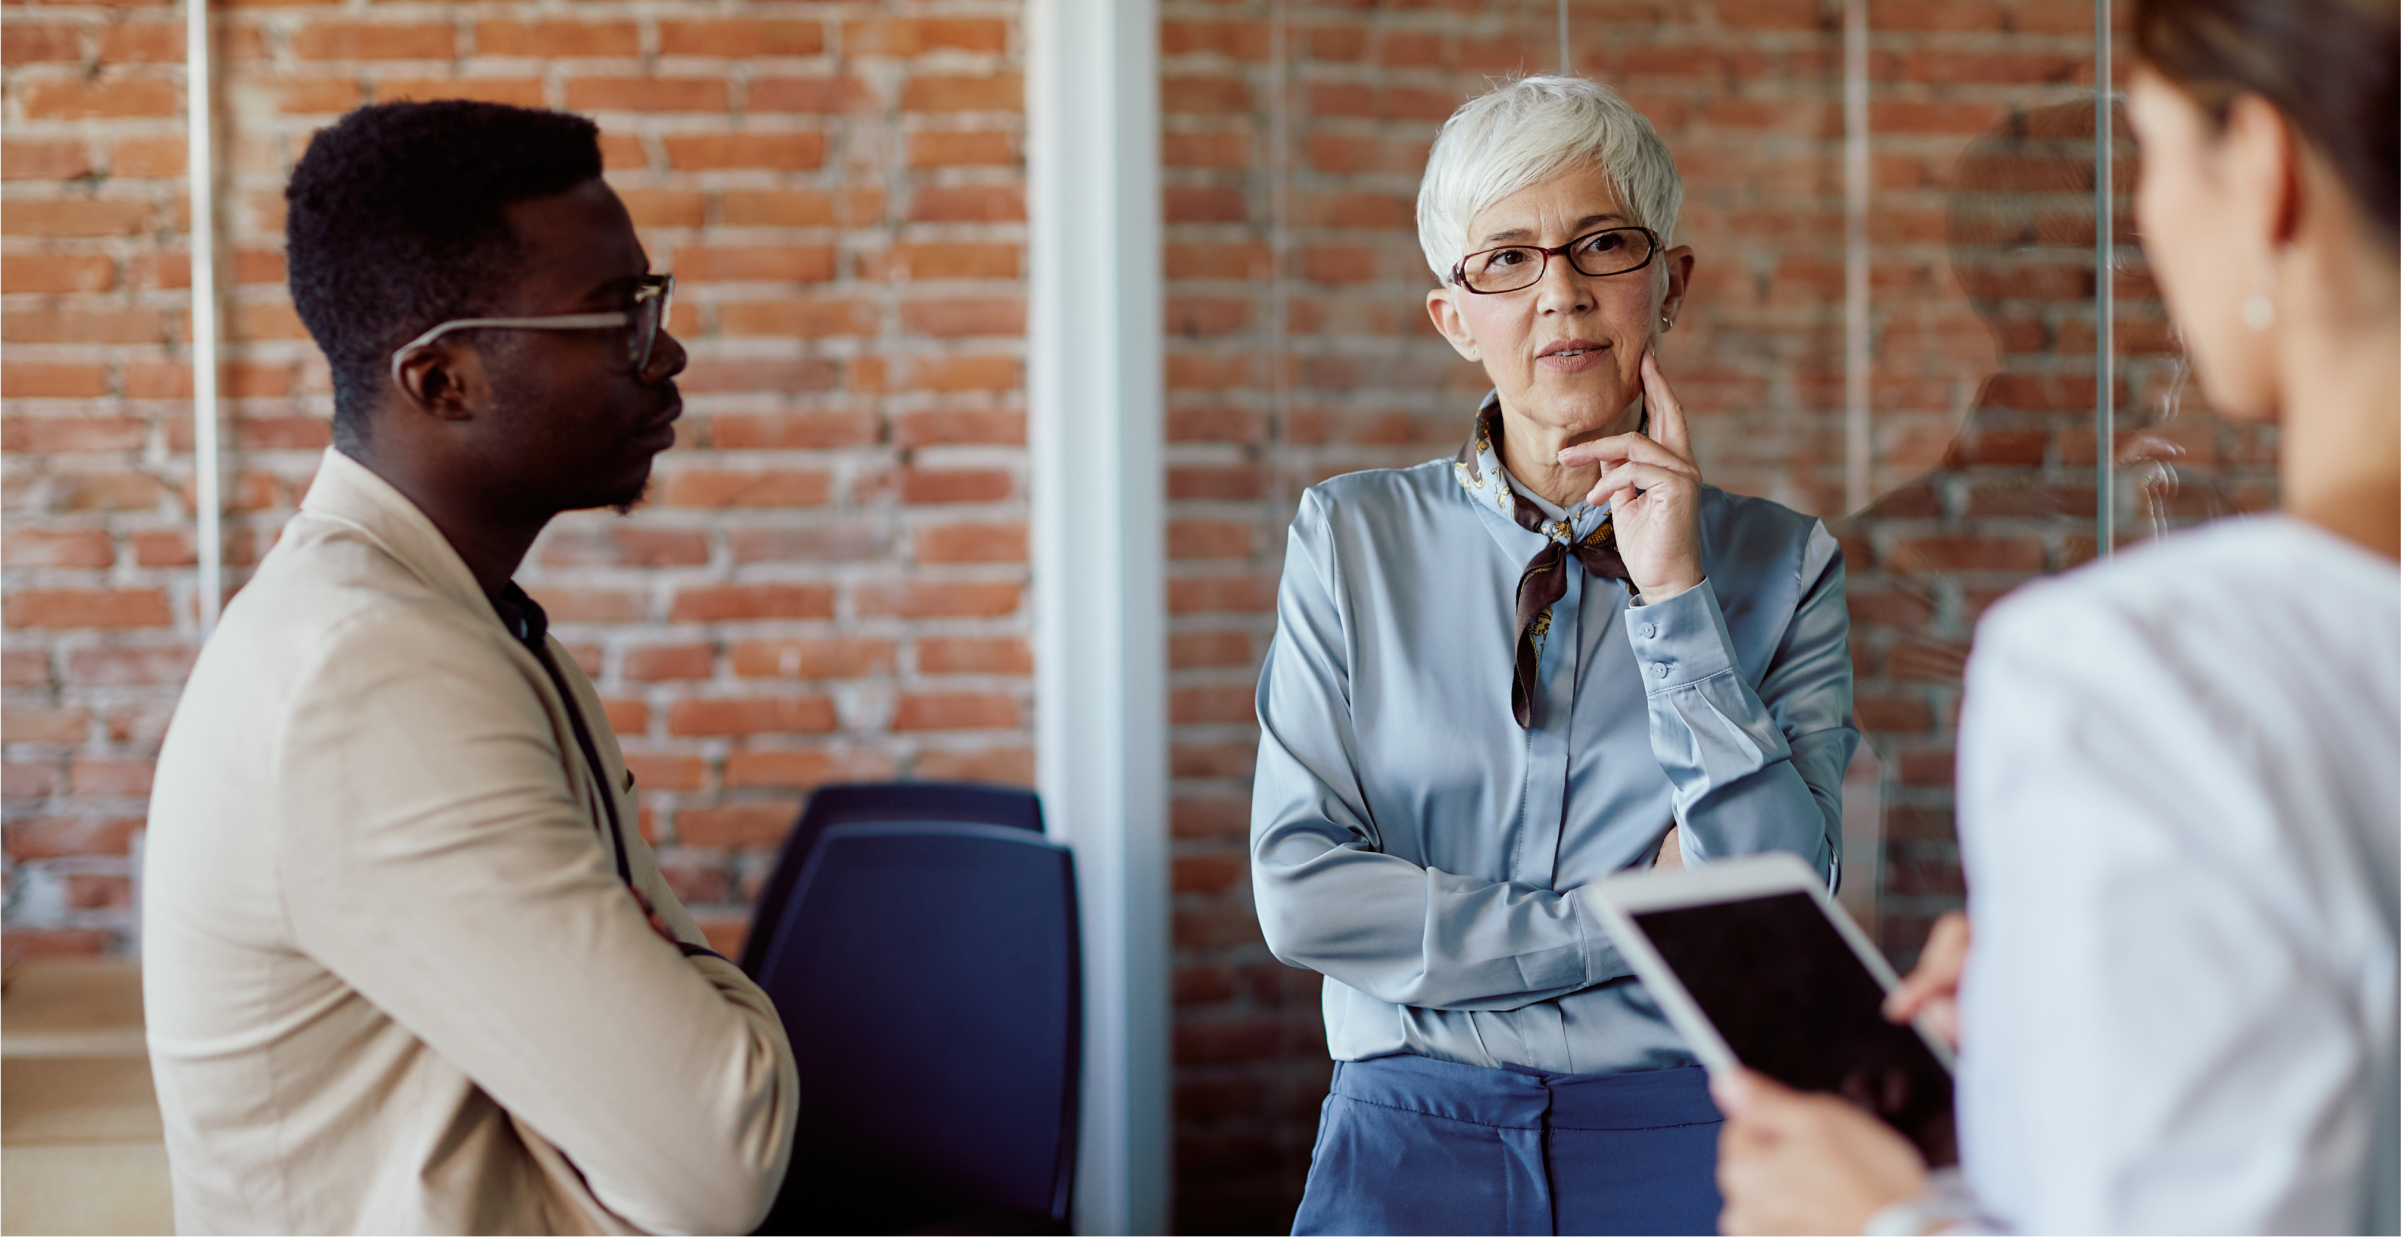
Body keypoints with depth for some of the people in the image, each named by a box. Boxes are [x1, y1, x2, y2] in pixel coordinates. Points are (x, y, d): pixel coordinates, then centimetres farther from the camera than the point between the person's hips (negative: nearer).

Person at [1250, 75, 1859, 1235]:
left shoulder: (1779, 563, 6)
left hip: (1686, 1138, 0)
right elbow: (1301, 892, -1)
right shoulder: (1353, 538, 6)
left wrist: (1676, 598, -8)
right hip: (1414, 1132, 0)